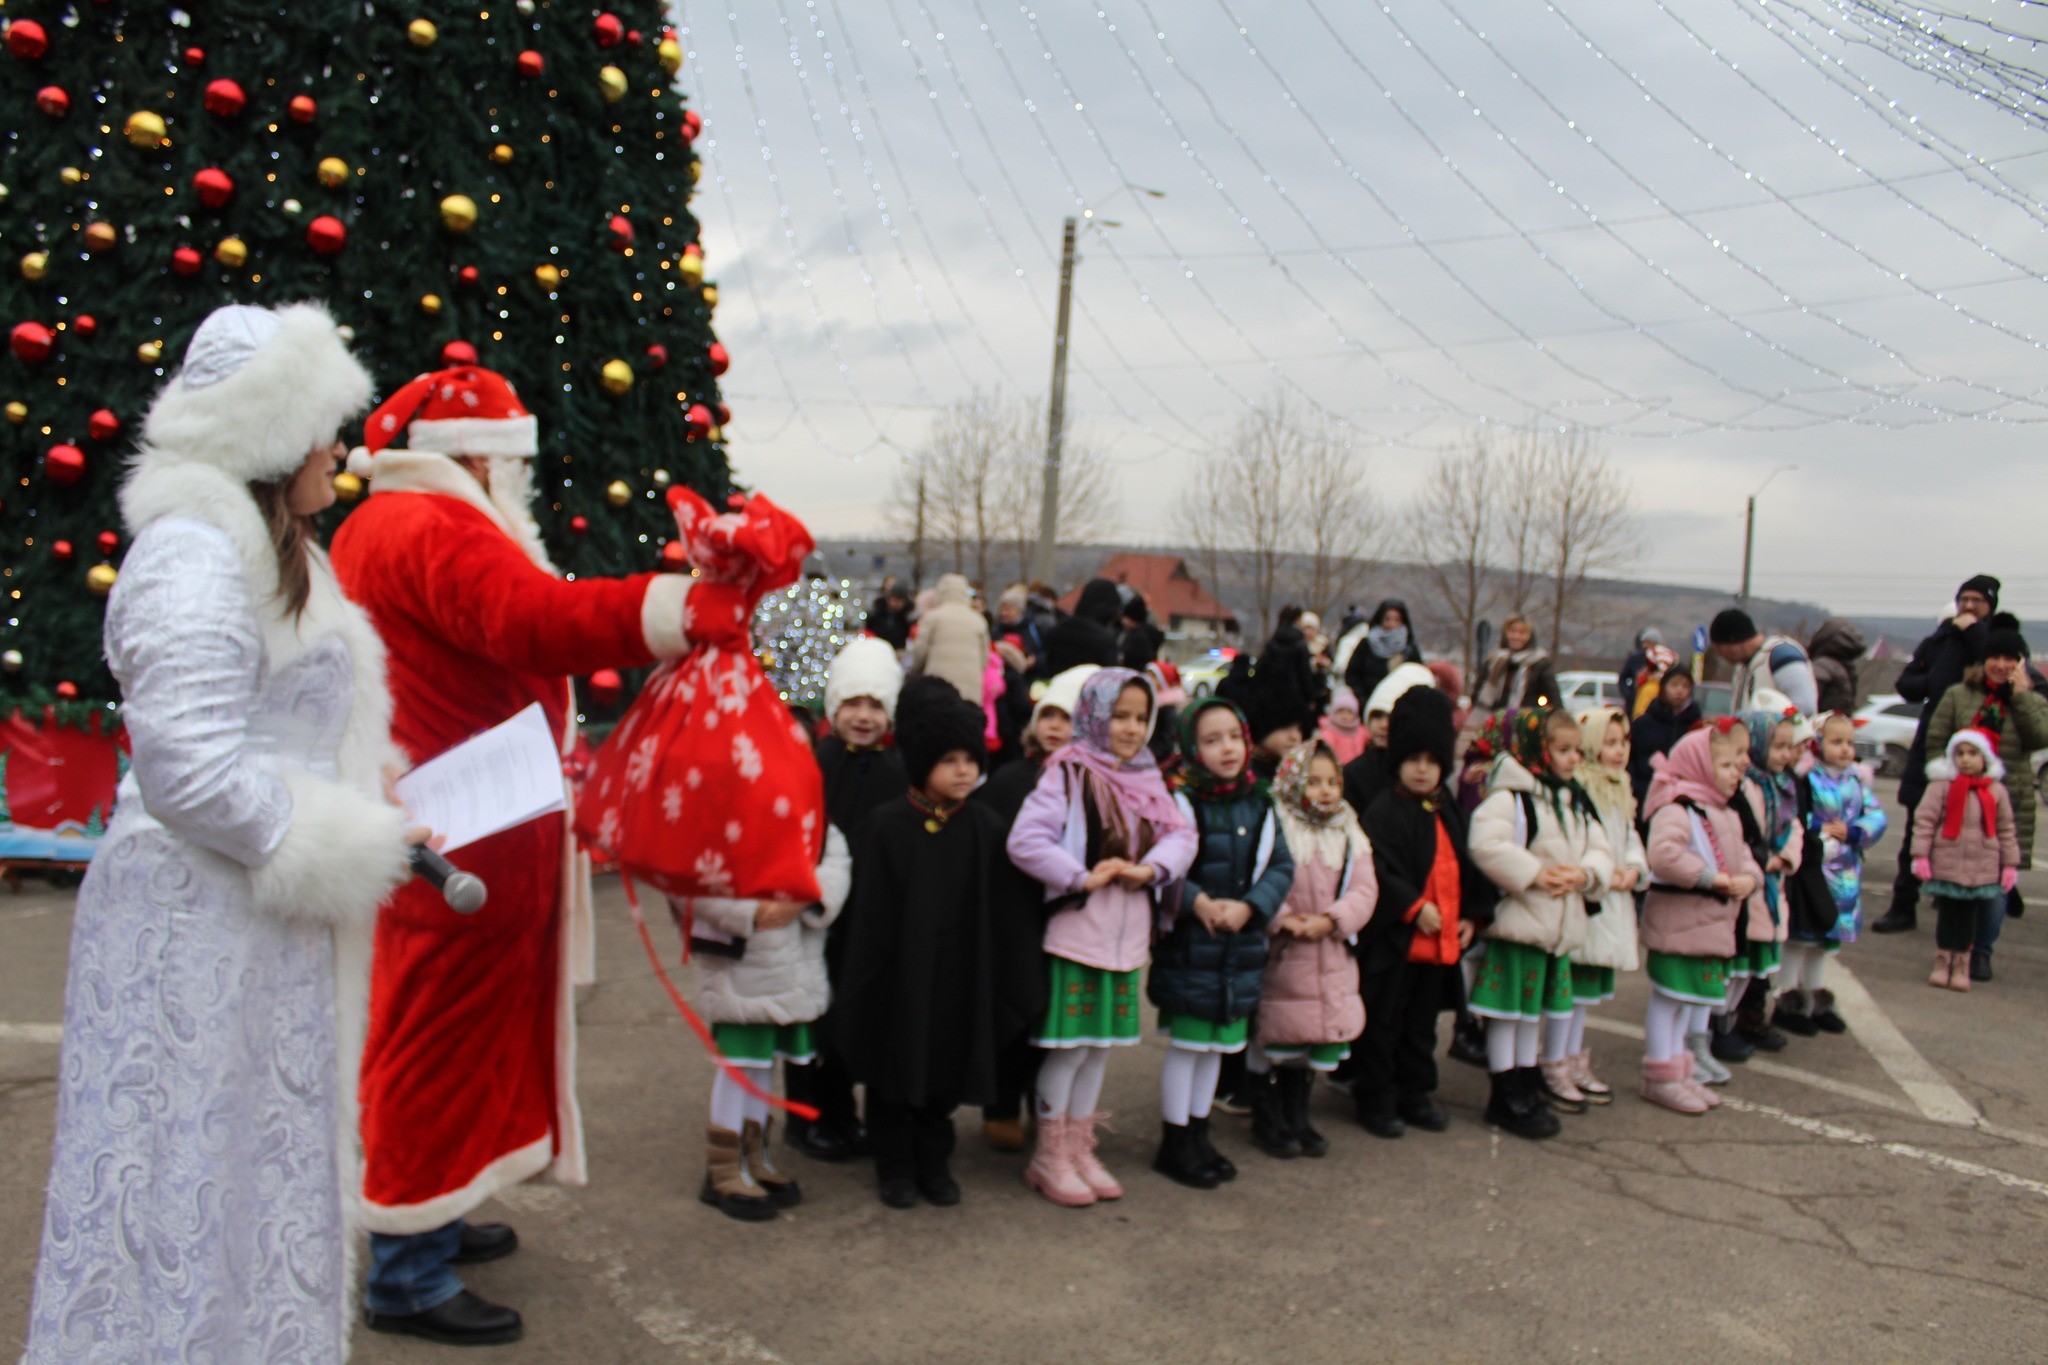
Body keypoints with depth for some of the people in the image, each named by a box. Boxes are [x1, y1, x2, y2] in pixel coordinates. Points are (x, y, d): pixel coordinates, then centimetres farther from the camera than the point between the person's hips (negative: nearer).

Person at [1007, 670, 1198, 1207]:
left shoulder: (1148, 779, 9)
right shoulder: (1068, 774, -12)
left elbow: (1181, 834, 4)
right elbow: (1024, 841, -19)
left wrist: (1151, 867, -14)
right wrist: (1082, 877, -19)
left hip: (1125, 938, 7)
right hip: (1074, 933, -6)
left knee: (1101, 1047, 15)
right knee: (1067, 1048, 1)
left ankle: (1080, 1151, 30)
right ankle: (1050, 1158, 18)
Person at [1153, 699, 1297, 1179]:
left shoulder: (1259, 805, 4)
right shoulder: (1180, 802, -12)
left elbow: (1281, 867, 2)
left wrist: (1249, 906, -13)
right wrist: (1196, 901, -25)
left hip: (1241, 945, 5)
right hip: (1188, 947, -5)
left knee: (1217, 1045, 16)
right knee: (1186, 1044, 3)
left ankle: (1198, 1134, 31)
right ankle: (1175, 1143, 17)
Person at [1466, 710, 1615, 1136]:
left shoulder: (1576, 802, 13)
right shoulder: (1509, 797, -14)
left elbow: (1600, 850, 10)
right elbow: (1486, 846, -26)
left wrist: (1585, 873, -11)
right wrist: (1535, 874, -24)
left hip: (1561, 925, 8)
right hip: (1519, 921, -8)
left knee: (1540, 1005, 17)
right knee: (1510, 1009, 2)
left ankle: (1529, 1084, 29)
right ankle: (1506, 1096, 11)